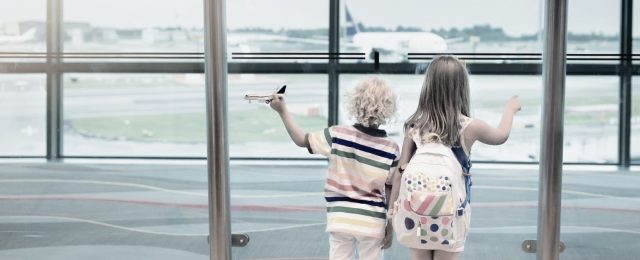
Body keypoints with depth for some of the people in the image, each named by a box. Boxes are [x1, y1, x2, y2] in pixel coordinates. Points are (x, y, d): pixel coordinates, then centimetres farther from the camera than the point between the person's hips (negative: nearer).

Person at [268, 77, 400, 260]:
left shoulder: (338, 135, -8)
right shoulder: (391, 149, -7)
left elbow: (302, 140, 4)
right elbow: (392, 193, -2)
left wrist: (282, 111, 12)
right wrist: (391, 228, 7)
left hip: (340, 219, 1)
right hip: (372, 222, 0)